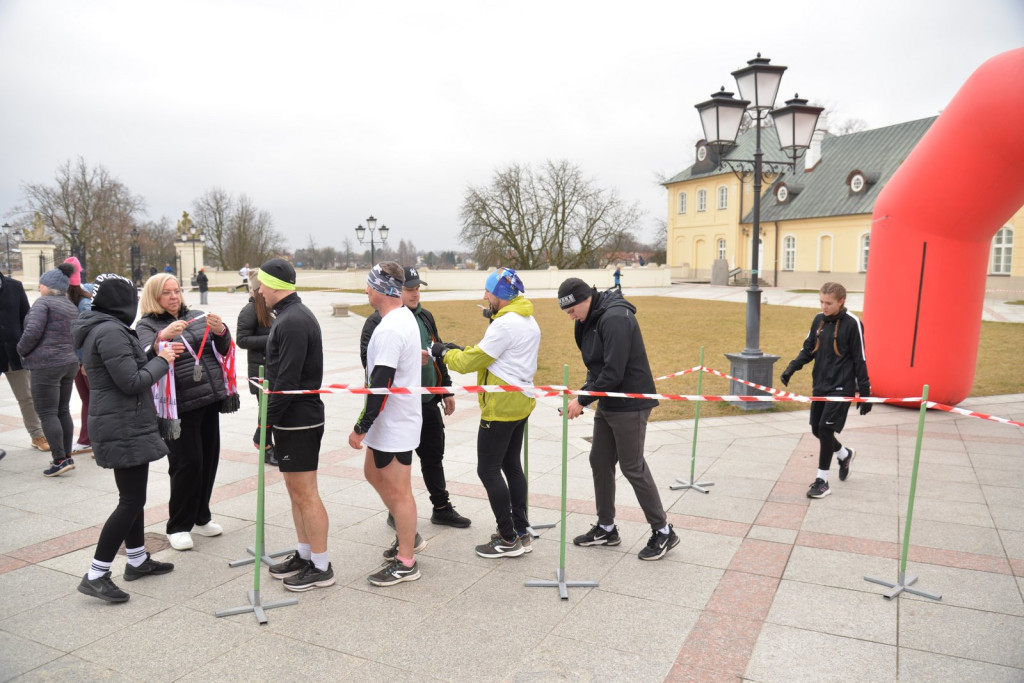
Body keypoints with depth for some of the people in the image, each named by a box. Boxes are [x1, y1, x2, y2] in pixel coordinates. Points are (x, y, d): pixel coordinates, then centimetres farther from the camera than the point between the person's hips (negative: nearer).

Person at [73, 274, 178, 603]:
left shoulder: (101, 327, 12)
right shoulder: (111, 332, -20)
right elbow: (131, 382, -22)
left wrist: (156, 351, 6)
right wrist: (162, 361, -9)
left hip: (126, 425, 11)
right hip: (125, 429, -11)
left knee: (134, 496, 19)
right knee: (131, 501, -5)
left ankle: (137, 560, 31)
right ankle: (95, 575, 0)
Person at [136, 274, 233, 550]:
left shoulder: (197, 317, 12)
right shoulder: (147, 325, 0)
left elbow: (223, 349, 4)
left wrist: (220, 330, -17)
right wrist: (163, 337, -37)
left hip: (209, 400, 5)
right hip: (180, 406, -5)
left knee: (209, 459, 9)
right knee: (188, 463, -5)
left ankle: (201, 517, 26)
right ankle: (178, 527, 11)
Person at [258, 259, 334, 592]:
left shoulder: (293, 321, -19)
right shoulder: (293, 315, 14)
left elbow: (287, 381, -24)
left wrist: (266, 420, -18)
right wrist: (270, 419, 16)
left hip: (298, 421, -11)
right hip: (294, 419, 11)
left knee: (305, 493, -2)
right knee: (296, 490, 18)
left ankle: (321, 567, 9)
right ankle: (304, 555, 30)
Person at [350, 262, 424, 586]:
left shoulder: (389, 330, -24)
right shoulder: (406, 316, 7)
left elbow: (380, 386, -26)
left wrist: (361, 427, -20)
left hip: (394, 424, -10)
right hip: (389, 422, 10)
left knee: (397, 490, 1)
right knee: (373, 473, 22)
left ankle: (405, 563, 16)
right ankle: (409, 536, 34)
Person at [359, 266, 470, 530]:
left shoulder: (425, 317, 13)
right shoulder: (378, 321, -10)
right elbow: (369, 359, -21)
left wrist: (446, 390, 18)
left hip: (428, 402, 7)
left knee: (434, 456, 16)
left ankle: (442, 508, 30)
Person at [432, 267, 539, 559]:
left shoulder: (505, 324, -18)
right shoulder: (528, 321, 13)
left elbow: (473, 361, -15)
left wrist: (444, 352, 2)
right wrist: (460, 350, 10)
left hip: (501, 407, -10)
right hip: (520, 403, 10)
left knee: (488, 469, -1)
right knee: (511, 465, 16)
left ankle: (509, 539, 4)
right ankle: (521, 531, 22)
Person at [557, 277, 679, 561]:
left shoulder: (615, 318, -22)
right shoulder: (592, 319, 8)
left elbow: (613, 372, -26)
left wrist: (583, 400, -20)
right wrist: (583, 394, -1)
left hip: (629, 406, -10)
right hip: (608, 404, 10)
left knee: (633, 467, -1)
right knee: (600, 462, 13)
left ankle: (663, 532, 14)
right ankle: (606, 528, 26)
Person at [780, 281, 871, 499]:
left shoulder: (852, 323, -11)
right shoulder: (819, 320, 5)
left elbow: (860, 359, -9)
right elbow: (808, 348, 13)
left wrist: (864, 392, -8)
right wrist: (792, 367, -3)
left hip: (841, 387, -6)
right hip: (820, 384, 6)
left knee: (826, 428, -11)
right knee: (817, 429, 10)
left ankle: (822, 481, 1)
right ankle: (845, 454, 41)